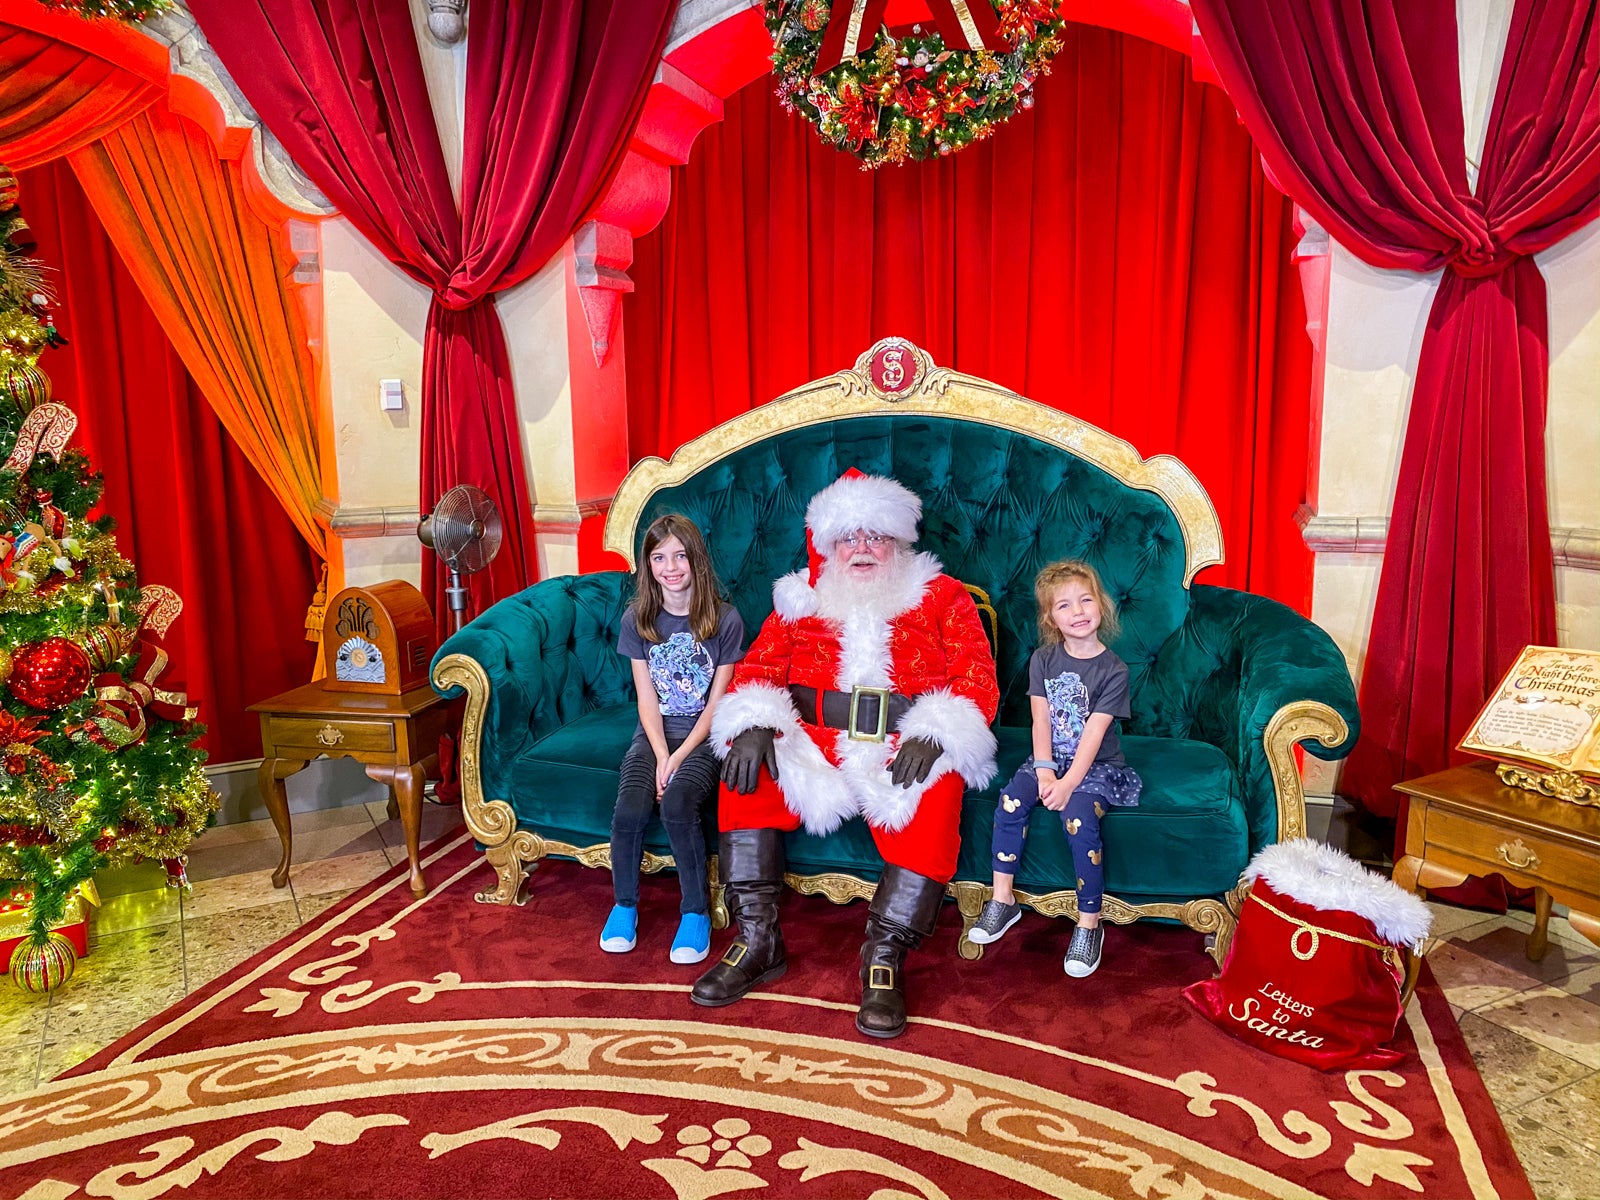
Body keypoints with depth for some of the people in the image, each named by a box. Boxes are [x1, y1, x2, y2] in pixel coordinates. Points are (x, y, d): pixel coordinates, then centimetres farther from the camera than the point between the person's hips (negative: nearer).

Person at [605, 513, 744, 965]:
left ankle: (696, 912, -10)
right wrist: (661, 754, -14)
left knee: (677, 805, -30)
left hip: (704, 733, -2)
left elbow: (717, 703, -5)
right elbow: (647, 696, 0)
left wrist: (680, 756, -15)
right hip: (656, 731, 3)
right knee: (629, 809, -23)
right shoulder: (638, 618, 3)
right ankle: (624, 905, 3)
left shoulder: (725, 619, -6)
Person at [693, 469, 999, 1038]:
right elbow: (758, 668, 8)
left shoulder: (940, 597, 12)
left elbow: (976, 679, 1)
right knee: (744, 772, -24)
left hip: (907, 754, -2)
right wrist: (753, 726, -14)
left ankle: (883, 959, -18)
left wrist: (933, 735, -18)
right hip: (813, 747, 2)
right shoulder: (801, 599, 18)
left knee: (935, 801, -33)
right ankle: (757, 941, -13)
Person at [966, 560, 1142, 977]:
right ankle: (1002, 900, -8)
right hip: (1050, 758, 3)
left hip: (1096, 765, -3)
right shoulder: (1043, 660, 1)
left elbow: (1093, 734, -16)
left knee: (1079, 820, -29)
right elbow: (1041, 720, -3)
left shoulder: (1113, 670, -9)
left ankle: (1089, 923, -13)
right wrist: (1044, 769, -16)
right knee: (1010, 802, -23)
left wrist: (1068, 783, -24)